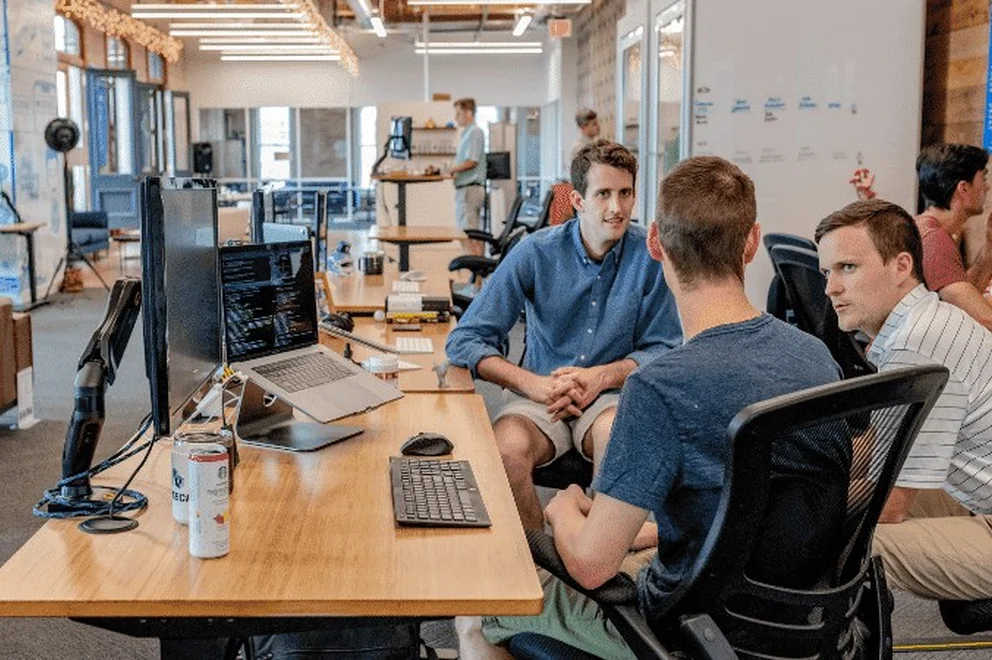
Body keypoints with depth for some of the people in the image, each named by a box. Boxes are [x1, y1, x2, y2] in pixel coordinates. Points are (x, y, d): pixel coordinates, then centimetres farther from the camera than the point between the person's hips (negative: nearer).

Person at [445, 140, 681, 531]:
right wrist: (535, 384, -20)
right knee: (506, 448, -31)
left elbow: (663, 350, 2)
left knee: (615, 435, -35)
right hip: (539, 393, 1)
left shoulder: (650, 256, -4)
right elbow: (464, 341, -6)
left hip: (612, 394, 0)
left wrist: (602, 376, -16)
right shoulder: (536, 253, -5)